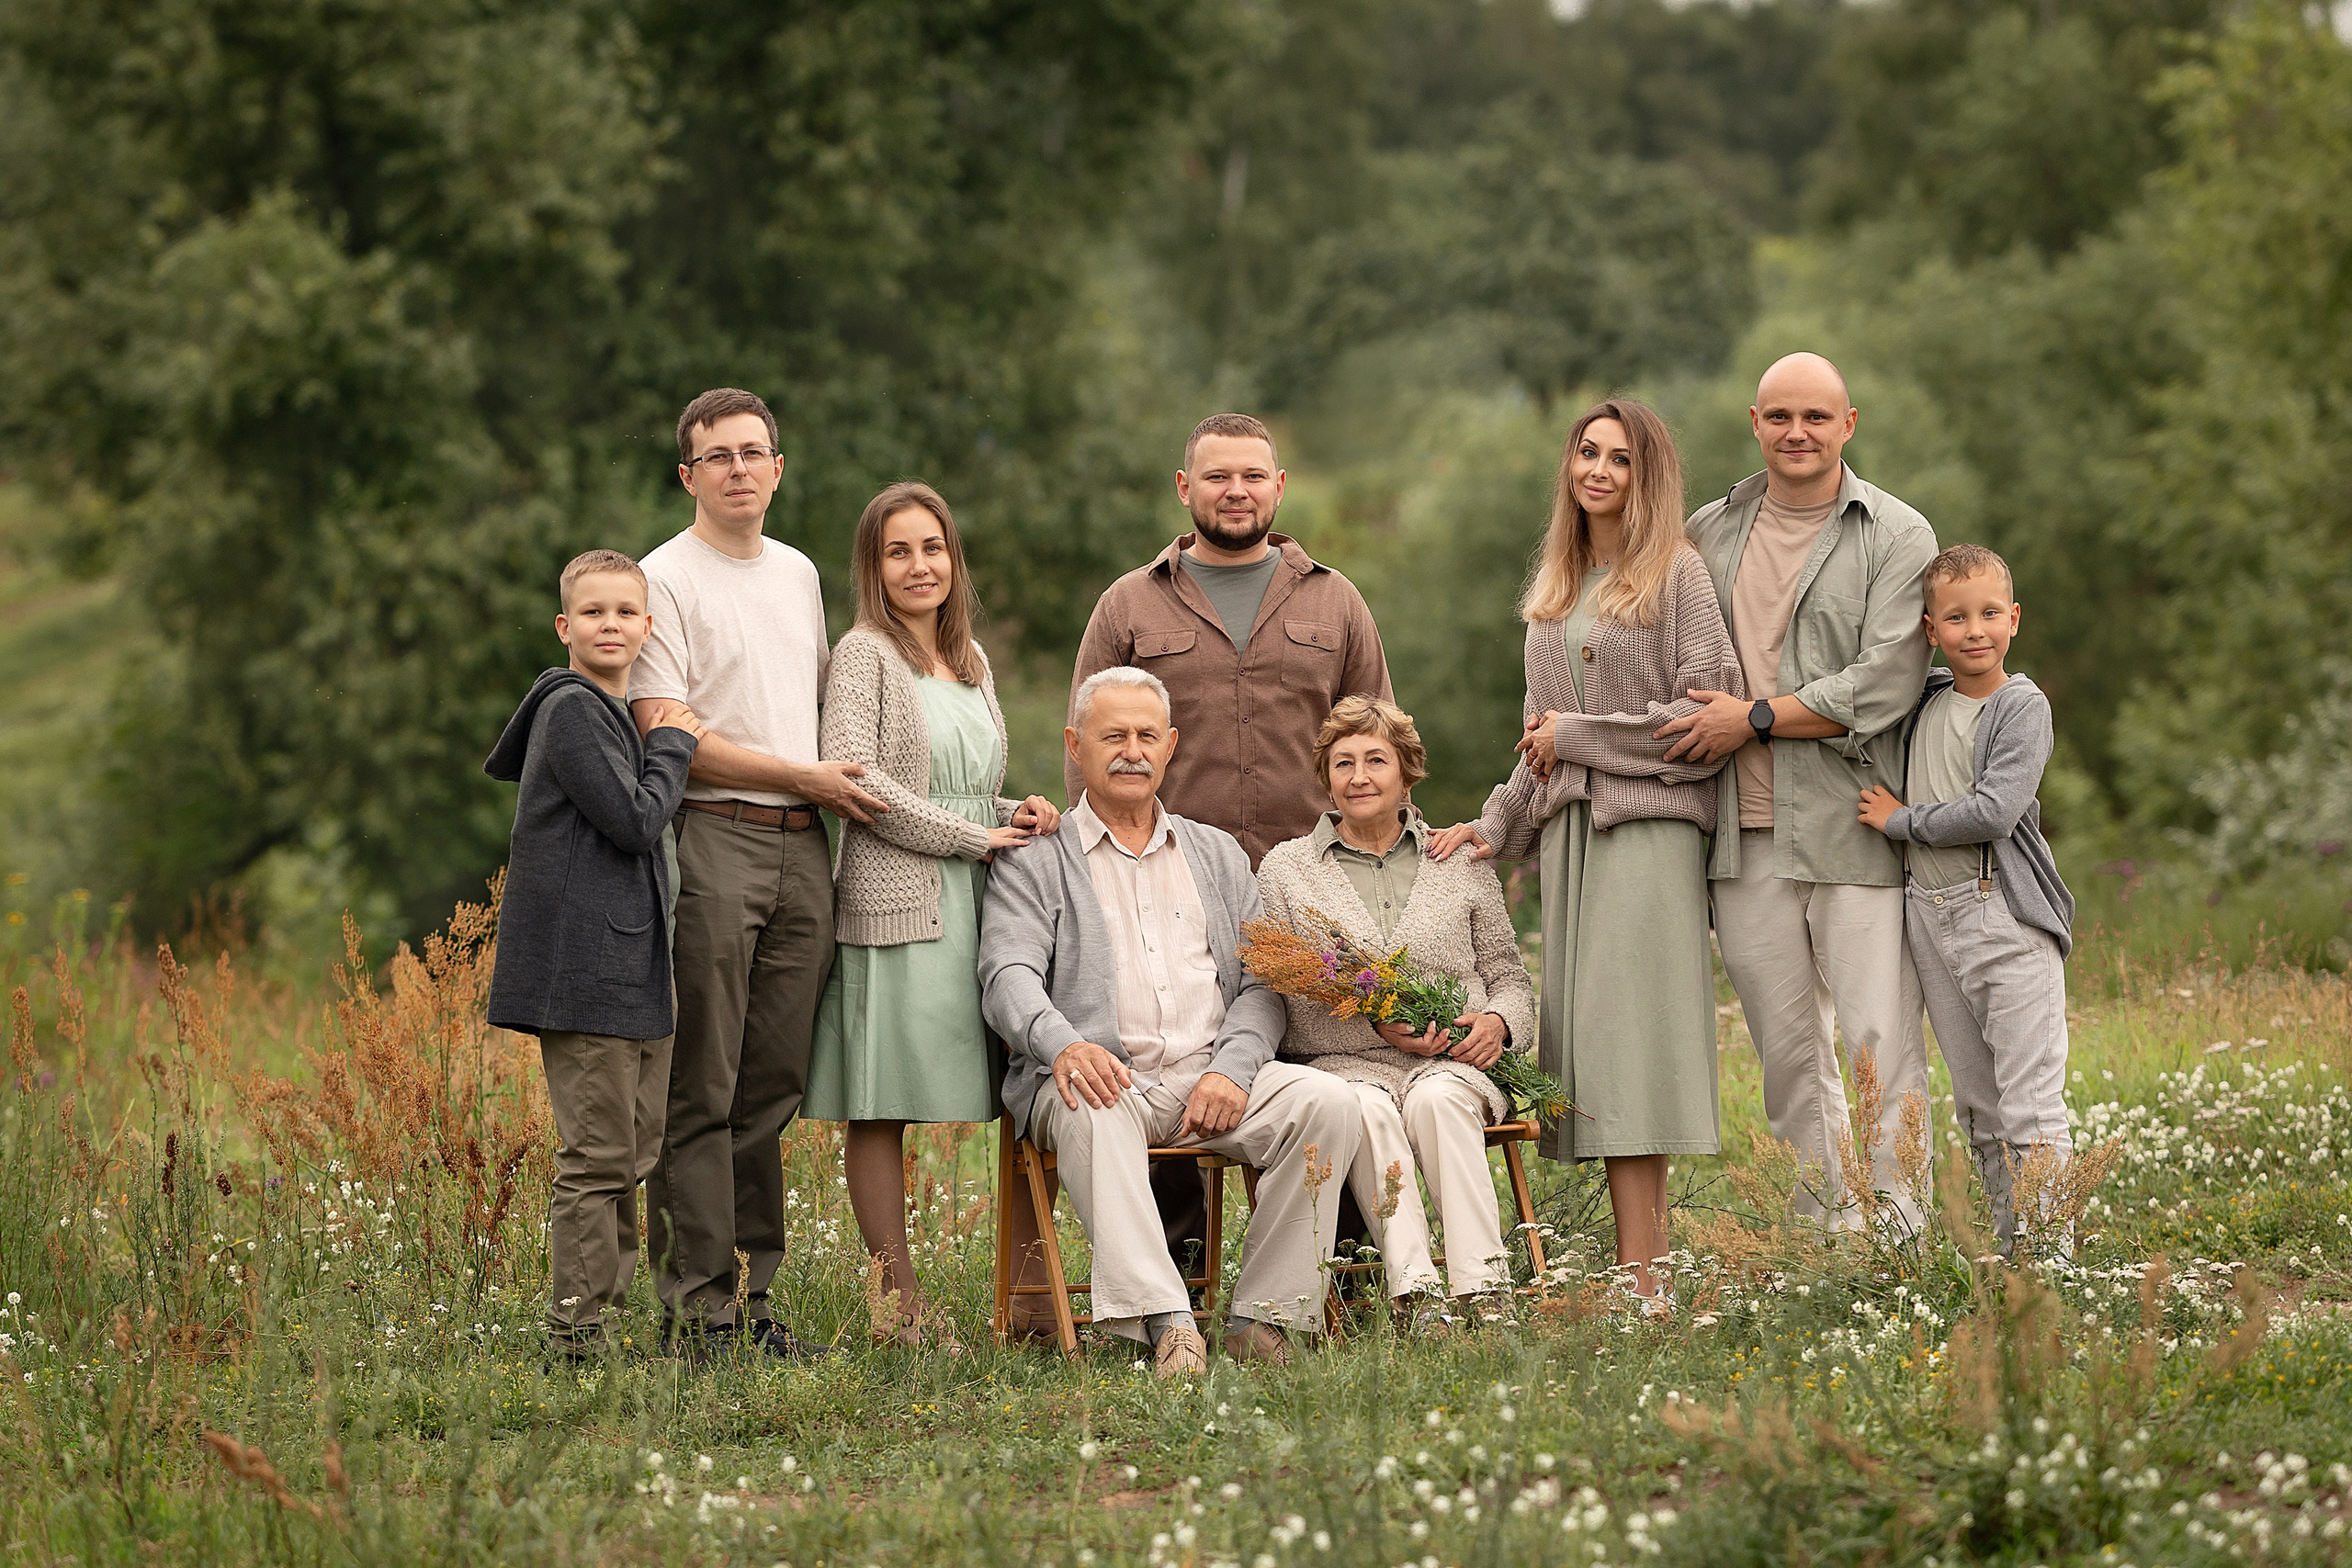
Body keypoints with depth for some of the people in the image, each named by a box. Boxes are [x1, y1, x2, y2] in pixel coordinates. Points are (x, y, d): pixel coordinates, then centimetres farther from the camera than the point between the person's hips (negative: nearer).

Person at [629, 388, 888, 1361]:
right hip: (710, 841, -6)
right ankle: (698, 1305, -6)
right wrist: (806, 776, -9)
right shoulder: (665, 579, -3)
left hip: (802, 845, 7)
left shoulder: (799, 575, 19)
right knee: (701, 1090, -7)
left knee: (772, 1088, 6)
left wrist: (851, 787, 13)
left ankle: (751, 1294, 10)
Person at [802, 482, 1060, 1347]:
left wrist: (1019, 813, 4)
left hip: (975, 901, 7)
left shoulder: (971, 660, 20)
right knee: (880, 1109, -6)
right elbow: (855, 775, -13)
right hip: (894, 902, -7)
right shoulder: (864, 653, -1)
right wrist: (976, 837, -12)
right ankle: (900, 1304, -4)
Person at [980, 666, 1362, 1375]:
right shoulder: (1033, 862, 11)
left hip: (1213, 1075, 4)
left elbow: (1262, 983, 14)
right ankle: (1164, 1320, -47)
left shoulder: (1216, 855, 23)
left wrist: (1232, 1069, -8)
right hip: (1104, 1075, -4)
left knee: (1326, 1101, -24)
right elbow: (1010, 977, -5)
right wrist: (1063, 1044, -28)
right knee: (1091, 1110, -39)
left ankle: (1263, 1318, -22)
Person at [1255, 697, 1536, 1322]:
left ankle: (1482, 1288, -43)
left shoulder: (1461, 862, 17)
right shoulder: (1283, 869, 11)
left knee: (1438, 1099, -35)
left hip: (1452, 1061, 1)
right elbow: (1281, 1000, 1)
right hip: (1341, 1061, -1)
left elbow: (1510, 976, 19)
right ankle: (1416, 1293, -47)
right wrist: (1376, 1024, -13)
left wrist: (1498, 1023, -5)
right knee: (1367, 1108, -36)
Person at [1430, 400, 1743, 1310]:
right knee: (1590, 1042, 0)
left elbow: (1708, 712, -9)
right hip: (1568, 829, 7)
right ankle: (1647, 1261, 0)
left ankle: (1641, 1277, -15)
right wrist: (1495, 826, 14)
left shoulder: (1675, 573, -1)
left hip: (1648, 827, -7)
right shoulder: (1553, 591, 20)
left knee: (1627, 1037, -13)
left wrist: (1578, 735, -6)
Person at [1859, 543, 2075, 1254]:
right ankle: (2010, 1248, 16)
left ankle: (2050, 1252, -10)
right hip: (1930, 917, 6)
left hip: (2006, 915, -6)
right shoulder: (1924, 697, 10)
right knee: (1977, 1104, 10)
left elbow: (1993, 813, -19)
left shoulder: (2022, 707, -8)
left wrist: (1900, 819, -8)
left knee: (2030, 1105, -9)